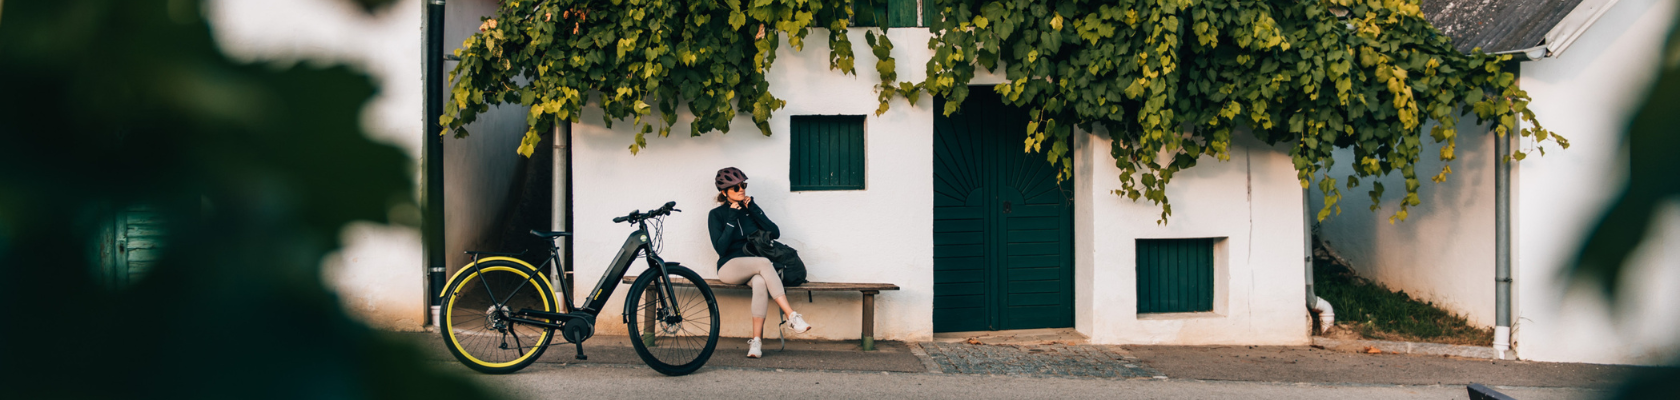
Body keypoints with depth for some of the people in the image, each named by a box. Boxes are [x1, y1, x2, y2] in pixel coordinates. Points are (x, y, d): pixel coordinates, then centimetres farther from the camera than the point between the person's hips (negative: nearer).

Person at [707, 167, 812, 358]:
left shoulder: (750, 208, 14)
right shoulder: (717, 214, 3)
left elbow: (775, 233, 0)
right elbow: (720, 248, -10)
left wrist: (754, 210, -6)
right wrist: (732, 220, -13)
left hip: (753, 268, 3)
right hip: (730, 267, -3)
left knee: (760, 282, -35)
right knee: (764, 263, -34)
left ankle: (757, 340, -38)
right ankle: (791, 316, -41)